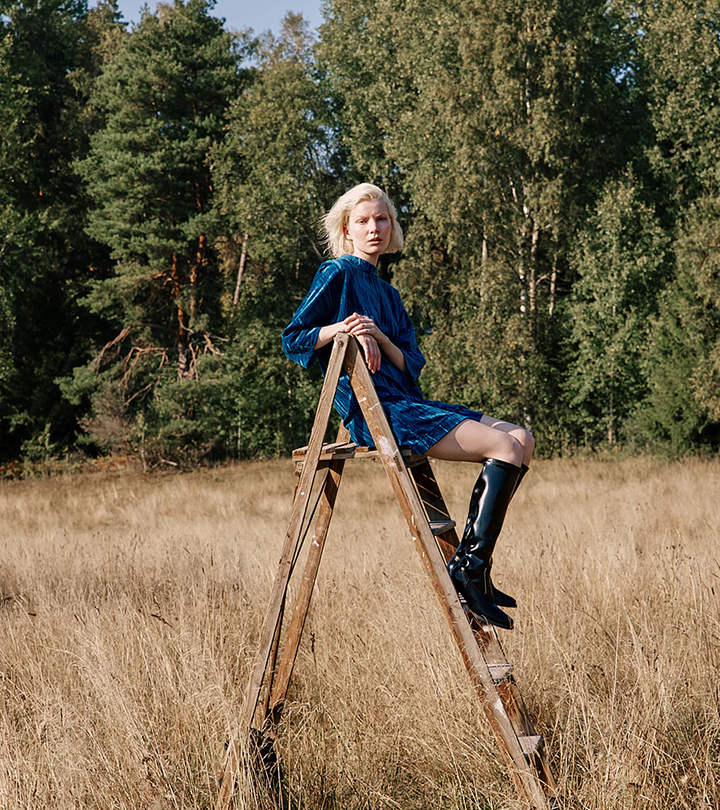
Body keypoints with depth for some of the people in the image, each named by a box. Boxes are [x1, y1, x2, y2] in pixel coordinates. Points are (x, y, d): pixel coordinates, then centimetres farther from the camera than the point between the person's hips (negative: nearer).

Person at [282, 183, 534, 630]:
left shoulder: (388, 294, 24)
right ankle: (471, 569, -18)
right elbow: (293, 341, -2)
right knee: (506, 447, -20)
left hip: (410, 402, 8)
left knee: (522, 439, -3)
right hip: (376, 411, -8)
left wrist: (379, 337, -9)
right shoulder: (338, 274, 3)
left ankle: (469, 563, -4)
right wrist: (342, 328, -16)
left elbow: (413, 365, 11)